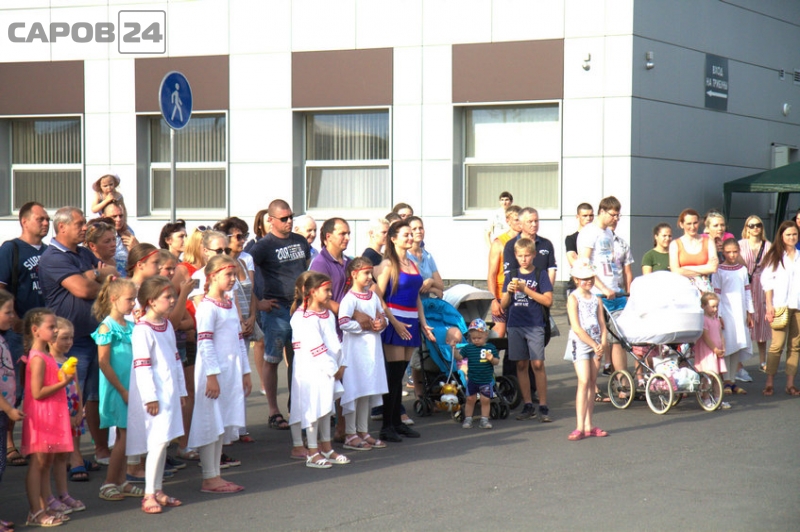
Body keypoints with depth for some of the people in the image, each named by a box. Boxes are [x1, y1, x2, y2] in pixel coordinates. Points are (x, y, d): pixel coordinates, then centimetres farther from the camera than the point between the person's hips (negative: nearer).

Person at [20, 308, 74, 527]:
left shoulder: (46, 356, 14)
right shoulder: (38, 359, -16)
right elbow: (37, 393, -21)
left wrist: (64, 379, 12)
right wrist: (63, 383, -20)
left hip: (52, 417, 10)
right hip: (41, 418, -10)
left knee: (47, 463, 13)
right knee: (37, 464, -4)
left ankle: (46, 507, 19)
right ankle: (35, 513, -1)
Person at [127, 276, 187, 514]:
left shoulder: (167, 325, 13)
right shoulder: (142, 330, -14)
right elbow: (142, 367, -17)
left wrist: (181, 390, 20)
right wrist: (150, 397, -18)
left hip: (169, 393, 8)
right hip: (153, 395, -8)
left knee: (163, 441, 10)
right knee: (158, 442, -11)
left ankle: (157, 491, 18)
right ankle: (149, 495, -6)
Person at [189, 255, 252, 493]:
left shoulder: (230, 305, 15)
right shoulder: (207, 307, -12)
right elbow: (204, 343, -17)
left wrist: (246, 372, 18)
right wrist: (212, 376, -21)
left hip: (231, 373, 8)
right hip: (213, 372, -8)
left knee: (223, 425, 10)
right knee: (211, 424, -3)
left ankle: (216, 476, 16)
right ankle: (209, 479, 1)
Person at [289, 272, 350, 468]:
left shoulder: (328, 314, 12)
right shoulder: (303, 318, -17)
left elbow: (335, 341, 14)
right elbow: (315, 347, -19)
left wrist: (341, 364, 4)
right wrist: (333, 368, -16)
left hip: (328, 370, 9)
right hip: (311, 370, -9)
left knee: (326, 408, 13)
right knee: (313, 409, -4)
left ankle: (326, 449, 22)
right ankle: (313, 453, 3)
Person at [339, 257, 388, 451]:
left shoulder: (373, 296, 12)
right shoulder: (349, 298, -13)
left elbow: (383, 316, 20)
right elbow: (343, 323, -24)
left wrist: (382, 323, -3)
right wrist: (365, 326, -16)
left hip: (372, 347, 8)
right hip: (355, 349, -8)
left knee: (368, 391, 12)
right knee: (353, 390, -4)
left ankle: (363, 431, 21)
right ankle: (350, 435, 1)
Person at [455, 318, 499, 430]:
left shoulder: (491, 348, -3)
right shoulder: (468, 348, -1)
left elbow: (497, 362, -1)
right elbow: (459, 357, -5)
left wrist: (492, 359, -22)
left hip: (486, 380, -1)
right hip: (472, 379, 1)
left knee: (485, 400, 4)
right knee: (470, 399, 8)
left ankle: (484, 420, 13)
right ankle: (468, 419, 16)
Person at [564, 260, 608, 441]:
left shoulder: (596, 299, 10)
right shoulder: (573, 298, -7)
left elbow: (602, 325, 7)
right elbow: (577, 328, -14)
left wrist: (602, 344, -10)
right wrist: (594, 345, -16)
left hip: (595, 345, 6)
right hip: (579, 344, -6)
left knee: (593, 383, 7)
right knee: (584, 381, -15)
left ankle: (589, 425, 12)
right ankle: (580, 427, -16)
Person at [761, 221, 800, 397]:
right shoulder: (775, 256, 5)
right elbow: (767, 281, 2)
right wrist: (769, 306, -5)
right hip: (780, 306, -3)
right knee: (778, 344, -9)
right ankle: (769, 383, -4)